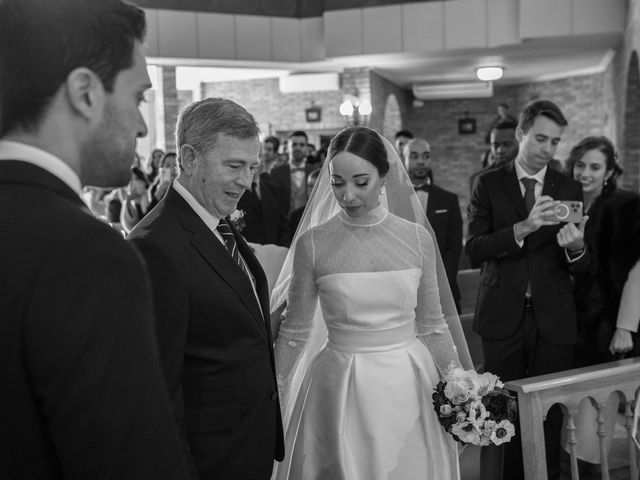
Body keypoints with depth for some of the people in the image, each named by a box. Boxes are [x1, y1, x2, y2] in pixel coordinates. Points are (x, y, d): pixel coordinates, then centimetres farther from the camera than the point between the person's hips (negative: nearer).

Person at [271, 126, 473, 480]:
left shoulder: (417, 237, -2)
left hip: (409, 385, 2)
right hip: (340, 391, -2)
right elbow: (295, 331, 2)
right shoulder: (311, 243, -7)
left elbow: (432, 325, 7)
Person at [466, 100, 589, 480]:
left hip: (554, 319, 1)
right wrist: (523, 228, -23)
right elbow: (474, 249, -9)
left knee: (550, 416, 3)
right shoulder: (489, 184, 2)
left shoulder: (570, 189, 6)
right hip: (503, 316, -1)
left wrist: (577, 248, -21)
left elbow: (581, 267, 2)